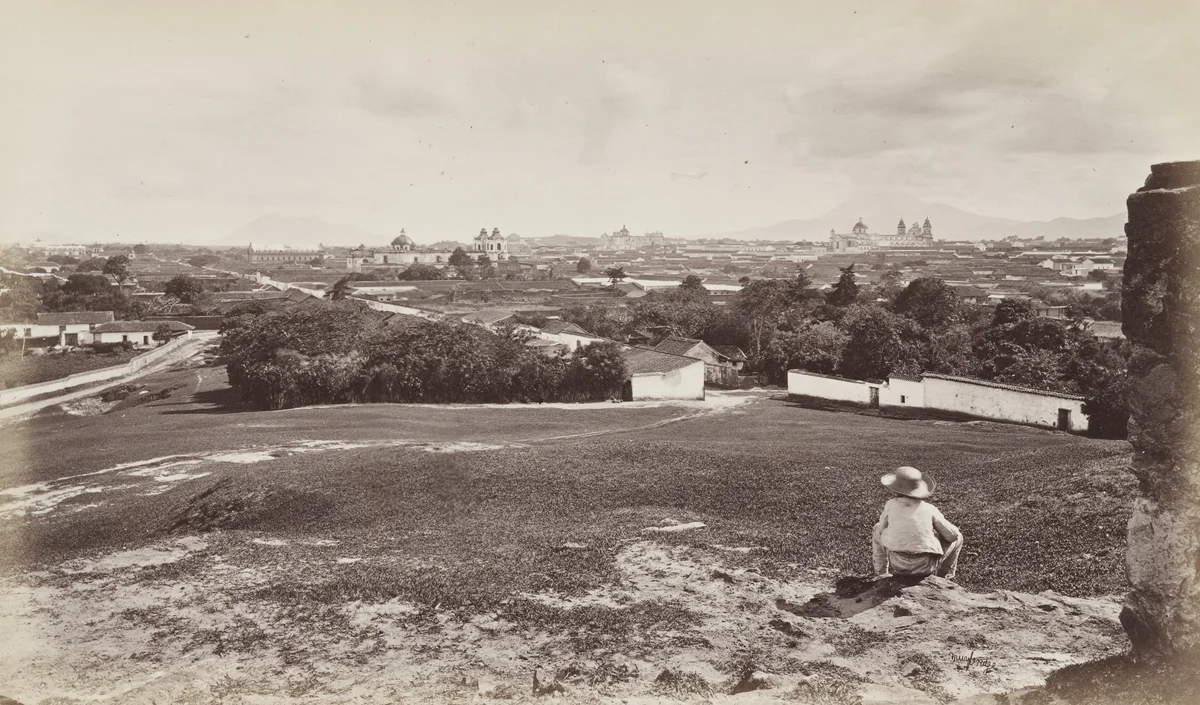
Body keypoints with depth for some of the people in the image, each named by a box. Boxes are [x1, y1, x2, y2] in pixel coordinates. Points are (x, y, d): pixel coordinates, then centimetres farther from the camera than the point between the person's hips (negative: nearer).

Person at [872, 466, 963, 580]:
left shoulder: (891, 504, -3)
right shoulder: (929, 509, -4)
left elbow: (881, 530, 11)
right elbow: (953, 535, 1)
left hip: (897, 565, 1)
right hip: (925, 568, -1)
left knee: (878, 530, 28)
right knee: (957, 538, 22)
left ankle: (881, 575, 31)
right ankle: (943, 578, 33)